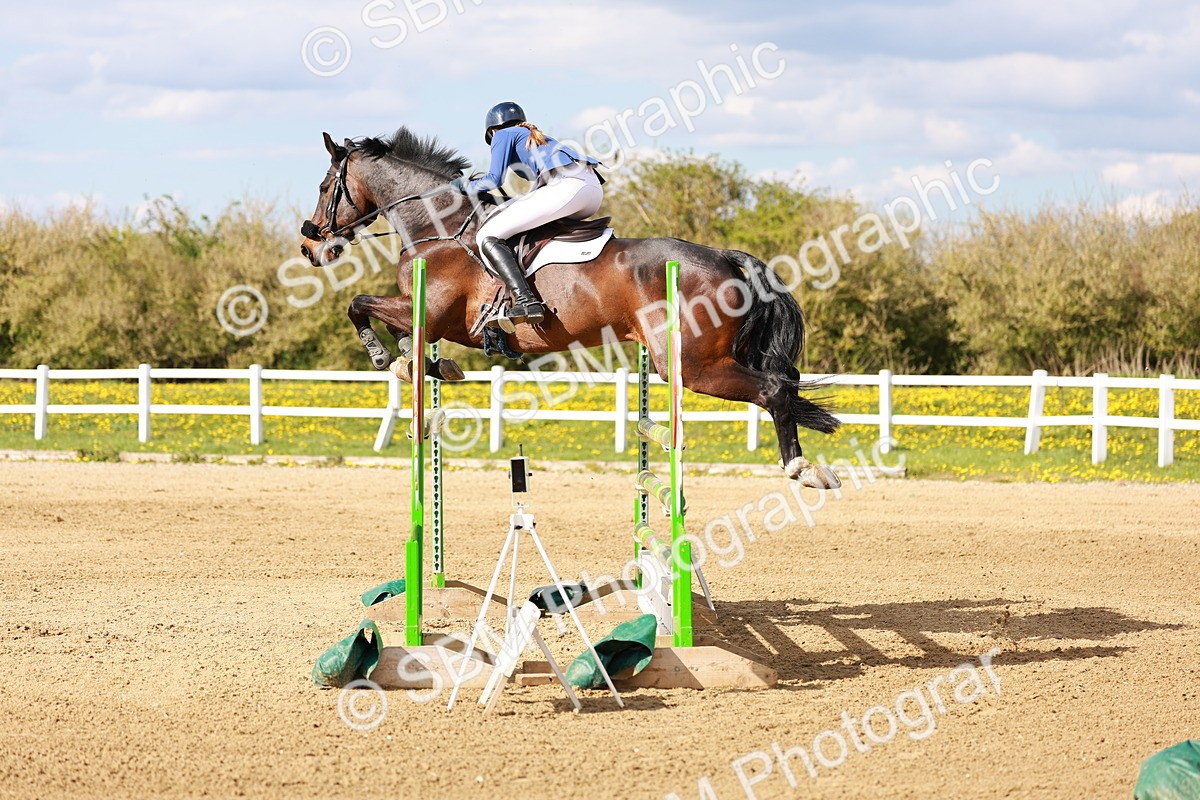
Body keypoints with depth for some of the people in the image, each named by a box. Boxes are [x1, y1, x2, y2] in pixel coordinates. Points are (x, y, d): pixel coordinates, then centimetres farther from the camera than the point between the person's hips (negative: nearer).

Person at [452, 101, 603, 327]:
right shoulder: (541, 138, 38)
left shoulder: (504, 135, 16)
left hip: (566, 187, -8)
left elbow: (494, 180, 6)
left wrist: (467, 187, 23)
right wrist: (516, 204, 42)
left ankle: (525, 301, -28)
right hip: (594, 191, 8)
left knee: (488, 237, -8)